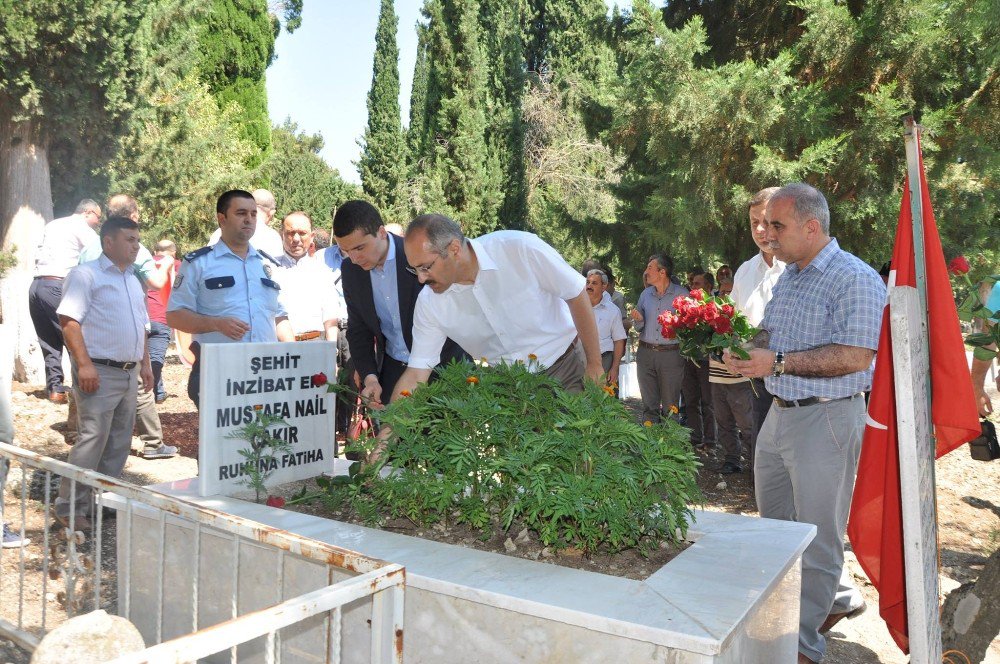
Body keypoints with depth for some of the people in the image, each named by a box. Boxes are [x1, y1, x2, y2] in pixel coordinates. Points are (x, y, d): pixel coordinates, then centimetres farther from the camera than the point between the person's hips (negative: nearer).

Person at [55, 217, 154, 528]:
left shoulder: (133, 282, 18)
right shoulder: (86, 275, -7)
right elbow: (69, 320, -15)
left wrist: (145, 364, 18)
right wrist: (84, 365, -22)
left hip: (129, 373, 8)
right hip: (99, 372, -8)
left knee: (119, 443, 11)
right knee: (93, 440, -8)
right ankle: (69, 507, 4)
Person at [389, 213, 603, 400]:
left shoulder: (521, 249, -24)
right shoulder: (429, 303, -13)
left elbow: (576, 295, -12)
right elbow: (416, 374, -7)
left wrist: (595, 364, -7)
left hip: (567, 368, -2)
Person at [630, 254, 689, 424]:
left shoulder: (682, 294, -4)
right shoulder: (645, 294, 10)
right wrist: (638, 320, -5)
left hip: (672, 354, -4)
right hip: (646, 352, 4)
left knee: (670, 406, 5)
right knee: (649, 405, 10)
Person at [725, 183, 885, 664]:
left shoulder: (855, 279, -15)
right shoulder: (786, 277, 12)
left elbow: (856, 356, -23)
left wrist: (778, 362, -25)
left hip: (826, 420, -9)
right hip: (780, 414, 9)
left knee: (816, 537, 3)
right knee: (775, 522, 20)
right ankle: (837, 598, 40)